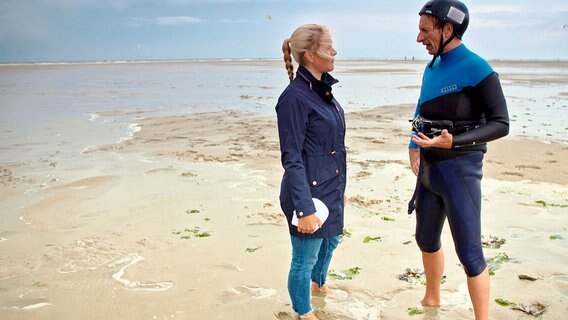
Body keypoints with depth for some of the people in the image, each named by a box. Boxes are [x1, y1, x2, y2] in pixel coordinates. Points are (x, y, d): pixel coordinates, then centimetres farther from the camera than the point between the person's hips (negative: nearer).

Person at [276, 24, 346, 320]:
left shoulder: (322, 89, 6)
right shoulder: (295, 97, -21)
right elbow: (292, 160, -21)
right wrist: (305, 209, -22)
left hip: (330, 188, 9)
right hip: (309, 192, -9)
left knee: (330, 240, 29)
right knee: (305, 257, 8)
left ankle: (318, 284, 56)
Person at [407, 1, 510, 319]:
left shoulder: (477, 69, -15)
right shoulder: (432, 69, 8)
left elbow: (501, 124, -15)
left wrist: (453, 142, -27)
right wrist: (414, 146, 4)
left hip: (460, 170, -8)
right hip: (429, 168, 8)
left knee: (470, 254, -1)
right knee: (427, 240, 21)